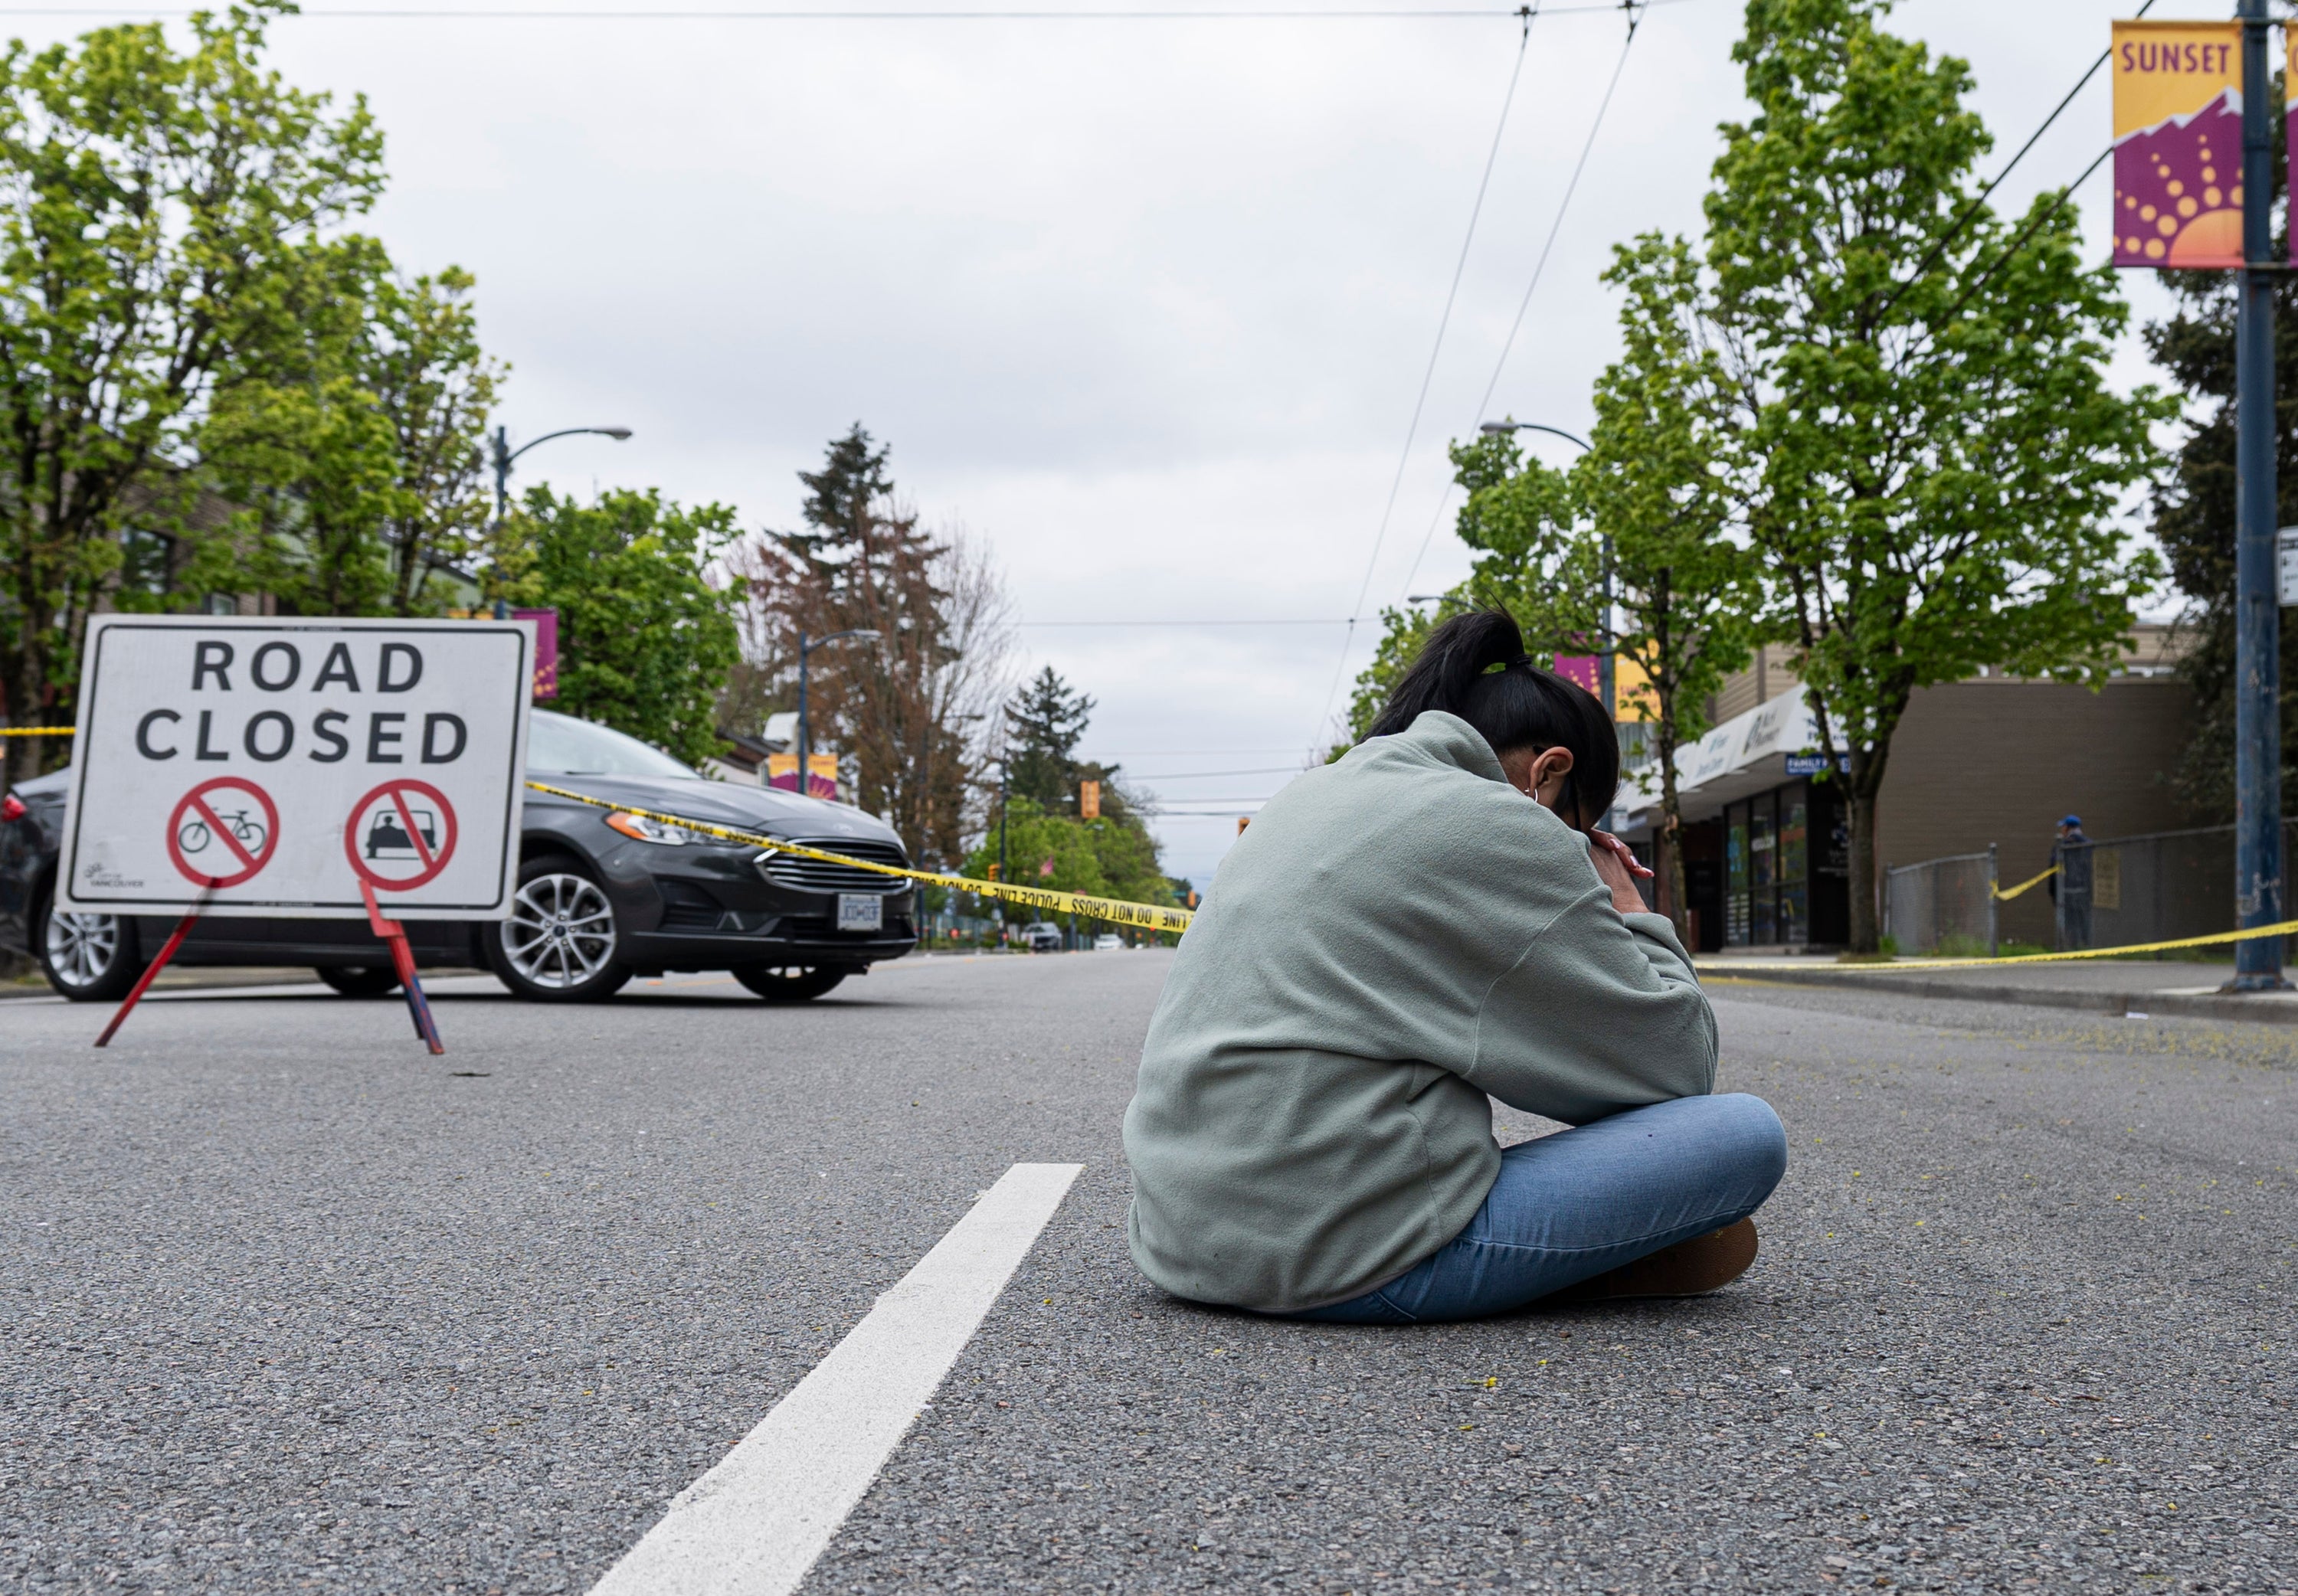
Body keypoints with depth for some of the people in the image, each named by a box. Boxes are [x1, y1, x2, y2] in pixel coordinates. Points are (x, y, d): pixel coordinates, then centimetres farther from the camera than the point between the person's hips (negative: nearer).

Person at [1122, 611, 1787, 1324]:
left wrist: (1580, 894, 23)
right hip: (1352, 1262, -9)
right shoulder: (1501, 829, -7)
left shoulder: (1314, 792, 18)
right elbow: (1677, 1065, -3)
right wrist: (1629, 912, 14)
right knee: (1750, 1134, -5)